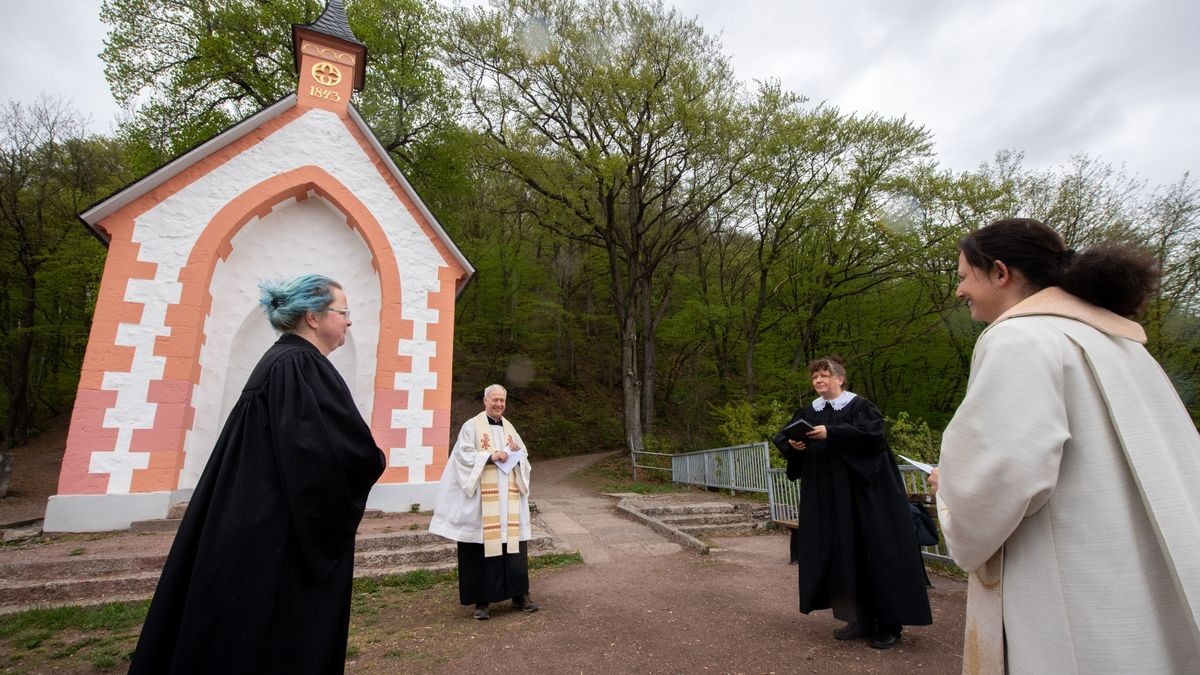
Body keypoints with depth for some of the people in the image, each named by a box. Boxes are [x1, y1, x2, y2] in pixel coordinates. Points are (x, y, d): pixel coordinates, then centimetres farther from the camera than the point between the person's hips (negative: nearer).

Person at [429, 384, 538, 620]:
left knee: (513, 541, 4)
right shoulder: (471, 426, 0)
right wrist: (491, 456, -18)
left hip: (509, 497, 5)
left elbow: (524, 456, 15)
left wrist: (516, 454, -7)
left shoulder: (509, 428, 16)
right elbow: (464, 455, -9)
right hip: (483, 496, -4)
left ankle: (519, 594, 14)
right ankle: (482, 600, 9)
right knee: (483, 542, -3)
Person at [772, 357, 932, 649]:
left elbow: (872, 432, -21)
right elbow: (781, 437, 7)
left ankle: (889, 622, 14)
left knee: (873, 551, 1)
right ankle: (859, 617, 18)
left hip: (861, 493, -5)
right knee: (840, 552, 7)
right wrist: (792, 444, -15)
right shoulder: (808, 412, 10)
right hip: (825, 498, 5)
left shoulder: (859, 406, -3)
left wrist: (831, 433, -26)